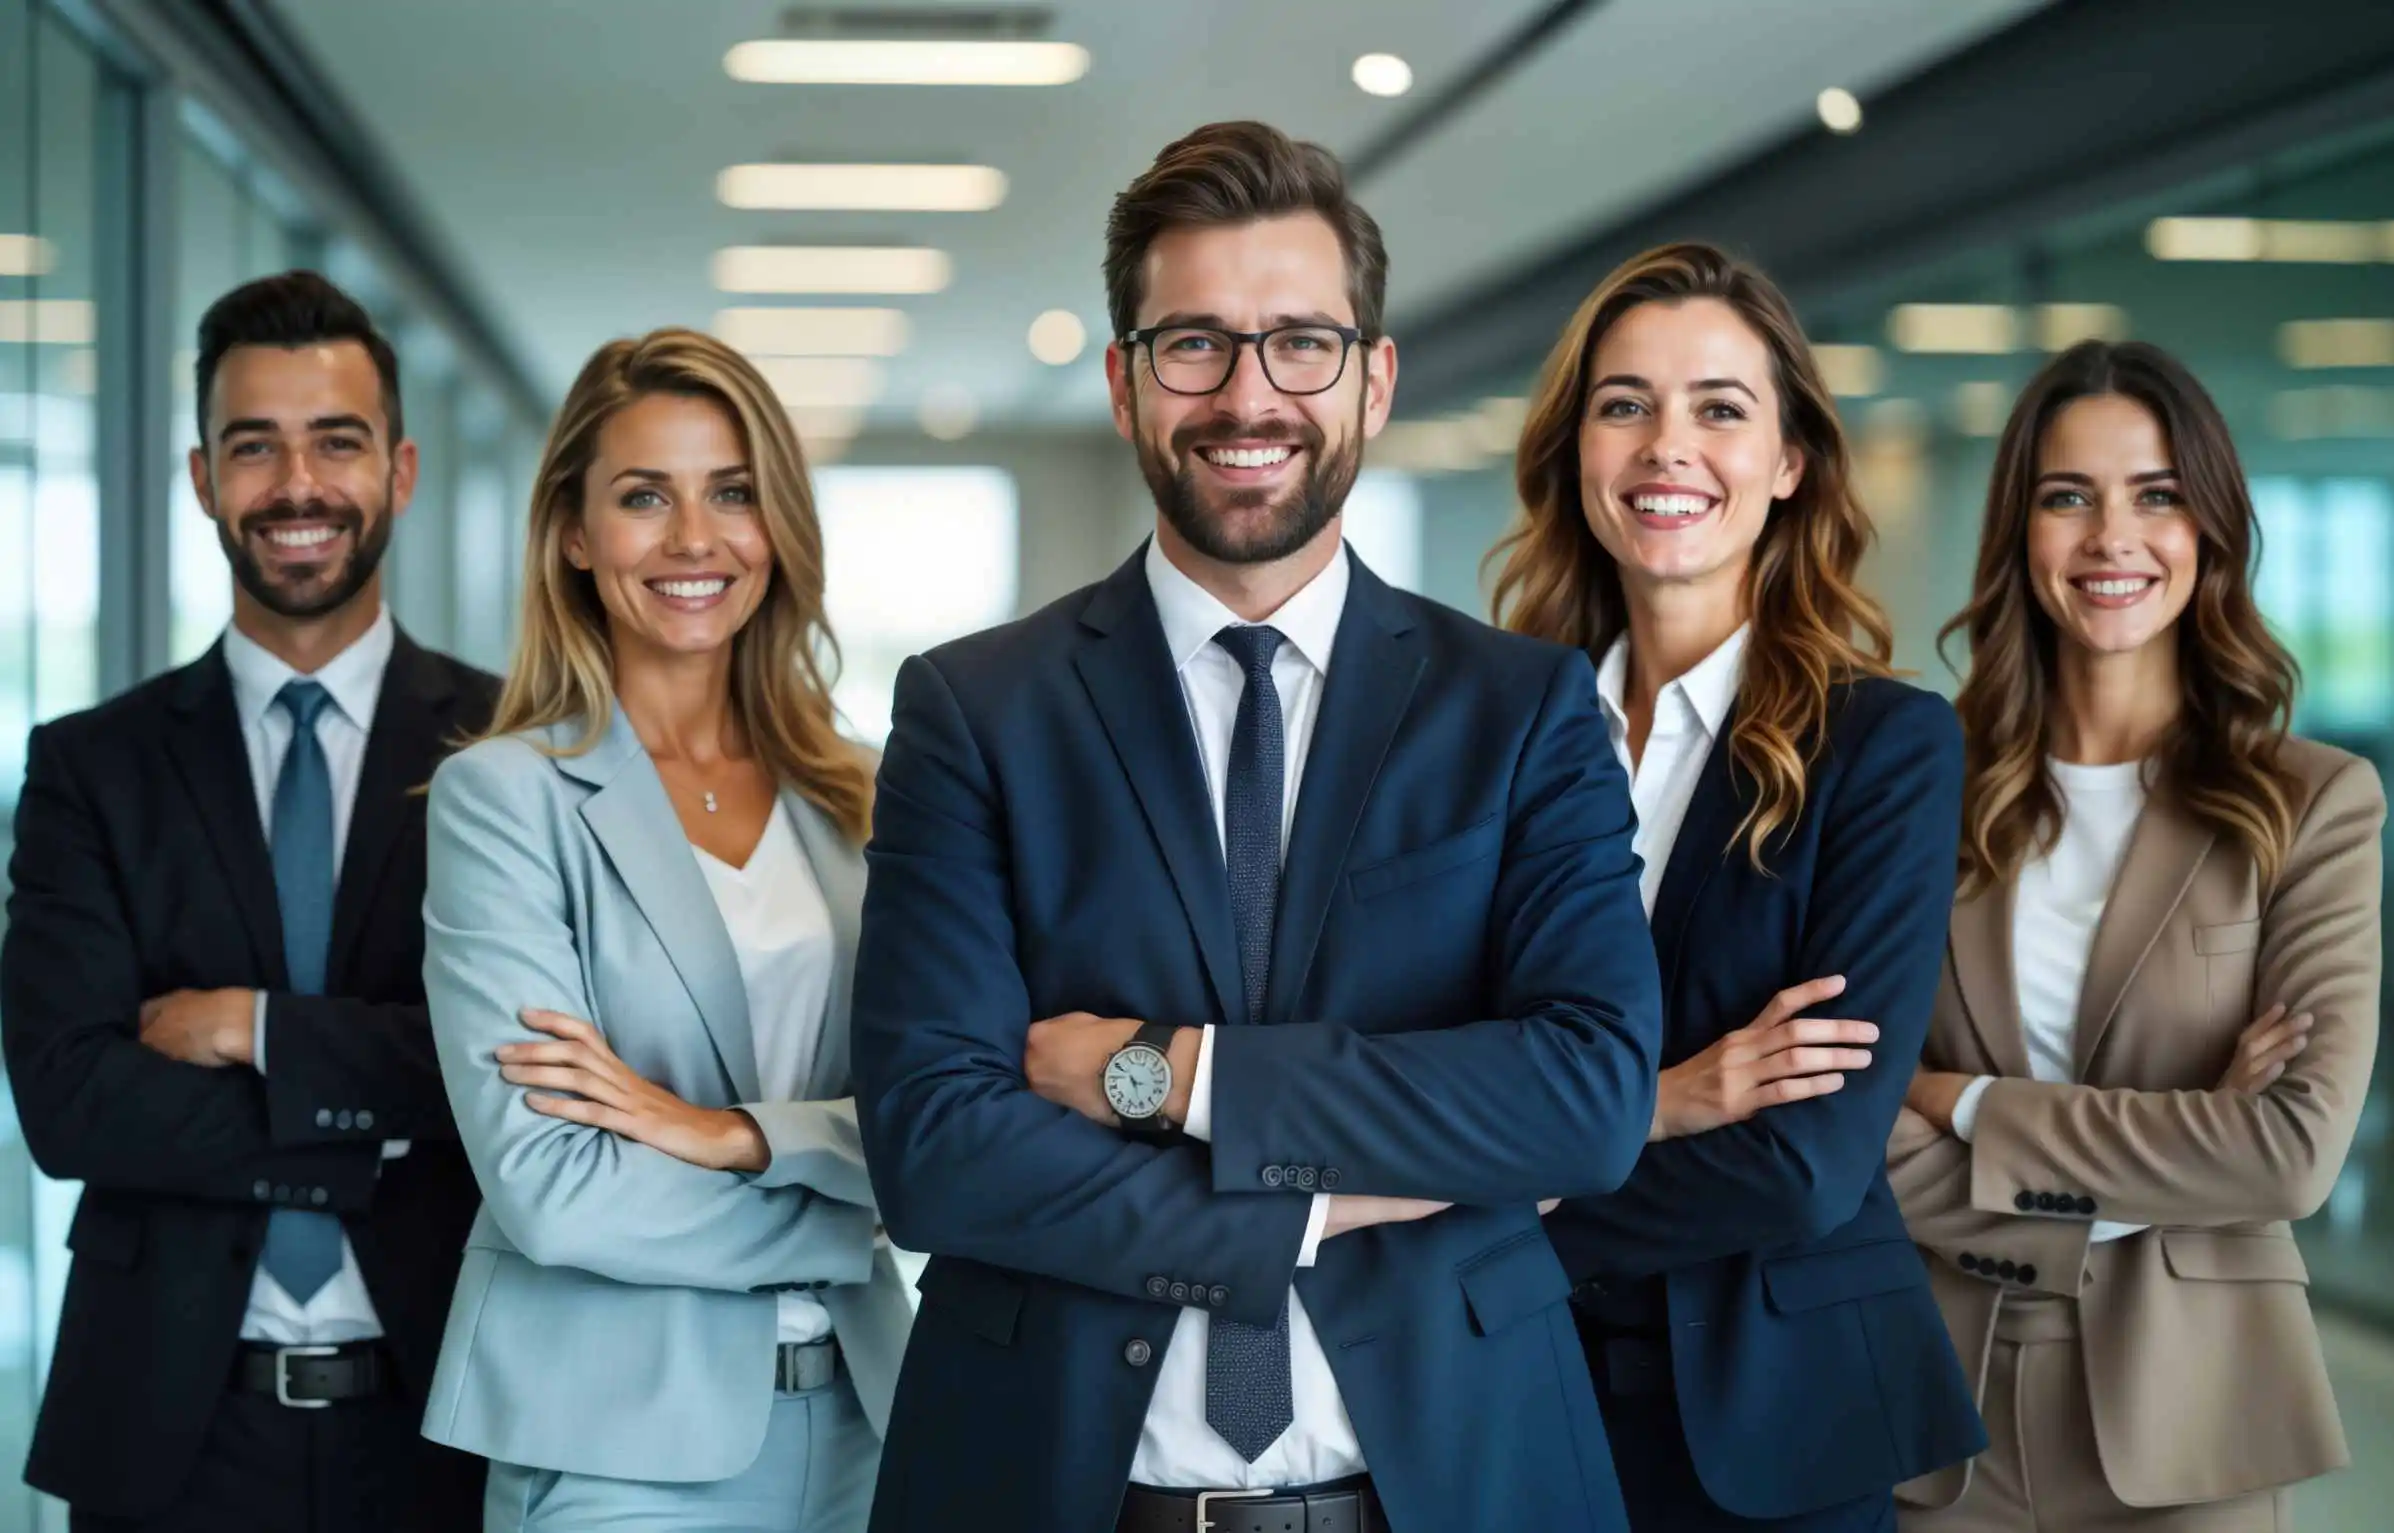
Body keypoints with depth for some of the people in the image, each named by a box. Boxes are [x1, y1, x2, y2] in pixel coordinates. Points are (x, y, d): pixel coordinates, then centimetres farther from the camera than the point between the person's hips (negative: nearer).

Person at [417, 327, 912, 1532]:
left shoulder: (848, 800, 7)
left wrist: (732, 1135, -16)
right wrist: (840, 1218, -6)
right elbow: (547, 1191, -15)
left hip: (851, 1422, 4)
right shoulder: (502, 797, -7)